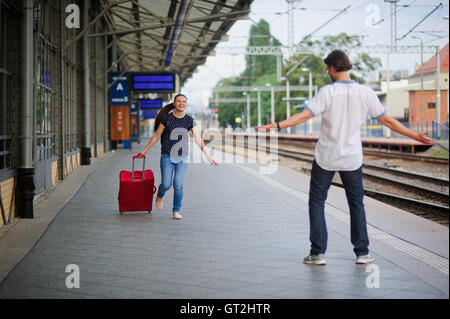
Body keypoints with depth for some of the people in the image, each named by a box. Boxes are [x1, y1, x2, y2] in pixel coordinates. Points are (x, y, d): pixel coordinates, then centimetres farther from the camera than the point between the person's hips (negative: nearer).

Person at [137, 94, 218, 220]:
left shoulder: (190, 121, 1)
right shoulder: (166, 118, -3)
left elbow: (198, 139, 0)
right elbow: (156, 135, 6)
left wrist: (208, 156, -6)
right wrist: (145, 150, 9)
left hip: (182, 158, 1)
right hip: (167, 157, -1)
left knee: (178, 185, -6)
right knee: (166, 184, -6)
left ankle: (177, 210, 12)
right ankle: (159, 196, 30)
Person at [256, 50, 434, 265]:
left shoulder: (328, 92, -12)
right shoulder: (366, 93, -3)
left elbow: (304, 116, -21)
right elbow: (388, 121, 2)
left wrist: (277, 125, -22)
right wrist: (416, 136, 11)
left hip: (326, 157, -3)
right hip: (352, 158, 3)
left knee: (316, 202, 8)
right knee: (356, 203, 15)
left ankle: (318, 253, 4)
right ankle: (362, 252, 15)